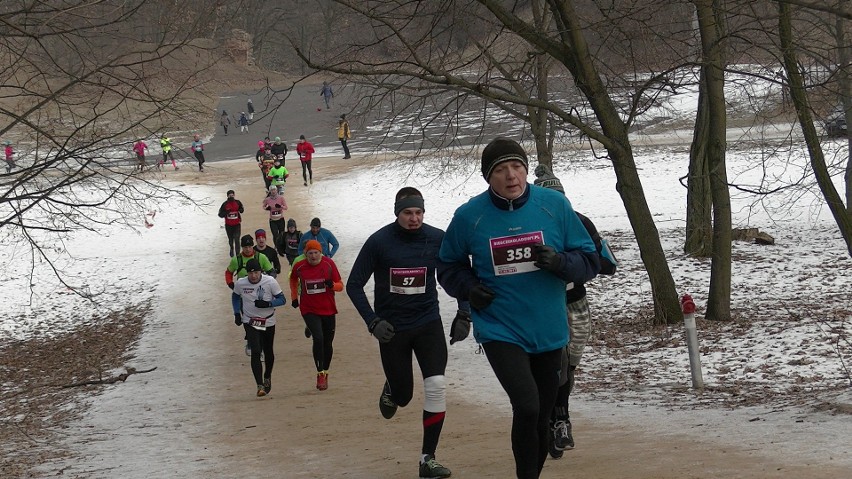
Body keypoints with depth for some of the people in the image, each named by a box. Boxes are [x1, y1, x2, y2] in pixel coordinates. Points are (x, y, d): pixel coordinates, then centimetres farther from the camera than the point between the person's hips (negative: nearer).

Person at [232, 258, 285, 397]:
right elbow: (235, 297, 11)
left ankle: (267, 377, 44)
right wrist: (237, 313, 2)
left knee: (268, 352, 15)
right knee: (256, 352, -16)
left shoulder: (270, 282, -16)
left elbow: (282, 299, -11)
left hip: (268, 322, 1)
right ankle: (260, 385, -19)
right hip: (250, 322, -1)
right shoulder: (240, 283, -11)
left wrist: (267, 304, -27)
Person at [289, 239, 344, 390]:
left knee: (327, 343, 11)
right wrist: (294, 296, 15)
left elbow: (340, 286, -4)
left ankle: (325, 373, 30)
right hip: (309, 310, -2)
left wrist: (332, 285, -25)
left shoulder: (329, 264, -7)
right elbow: (293, 279, 18)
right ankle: (320, 374, -15)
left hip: (328, 309, 2)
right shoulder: (299, 266, -6)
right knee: (318, 338, -21)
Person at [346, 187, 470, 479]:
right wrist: (373, 322, -15)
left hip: (428, 323, 1)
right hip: (392, 328, -1)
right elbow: (354, 285, -5)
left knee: (436, 386, -16)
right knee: (403, 396, 8)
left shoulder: (437, 239, -7)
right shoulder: (379, 242, -12)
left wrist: (463, 315, -2)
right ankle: (390, 390, 48)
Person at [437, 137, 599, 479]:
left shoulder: (555, 205, -5)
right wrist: (468, 288, -8)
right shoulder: (469, 216, -6)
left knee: (541, 417, 15)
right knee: (526, 407, -23)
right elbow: (449, 267, 12)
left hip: (548, 332, 3)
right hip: (500, 331, -3)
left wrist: (560, 262, -18)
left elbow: (589, 261, 2)